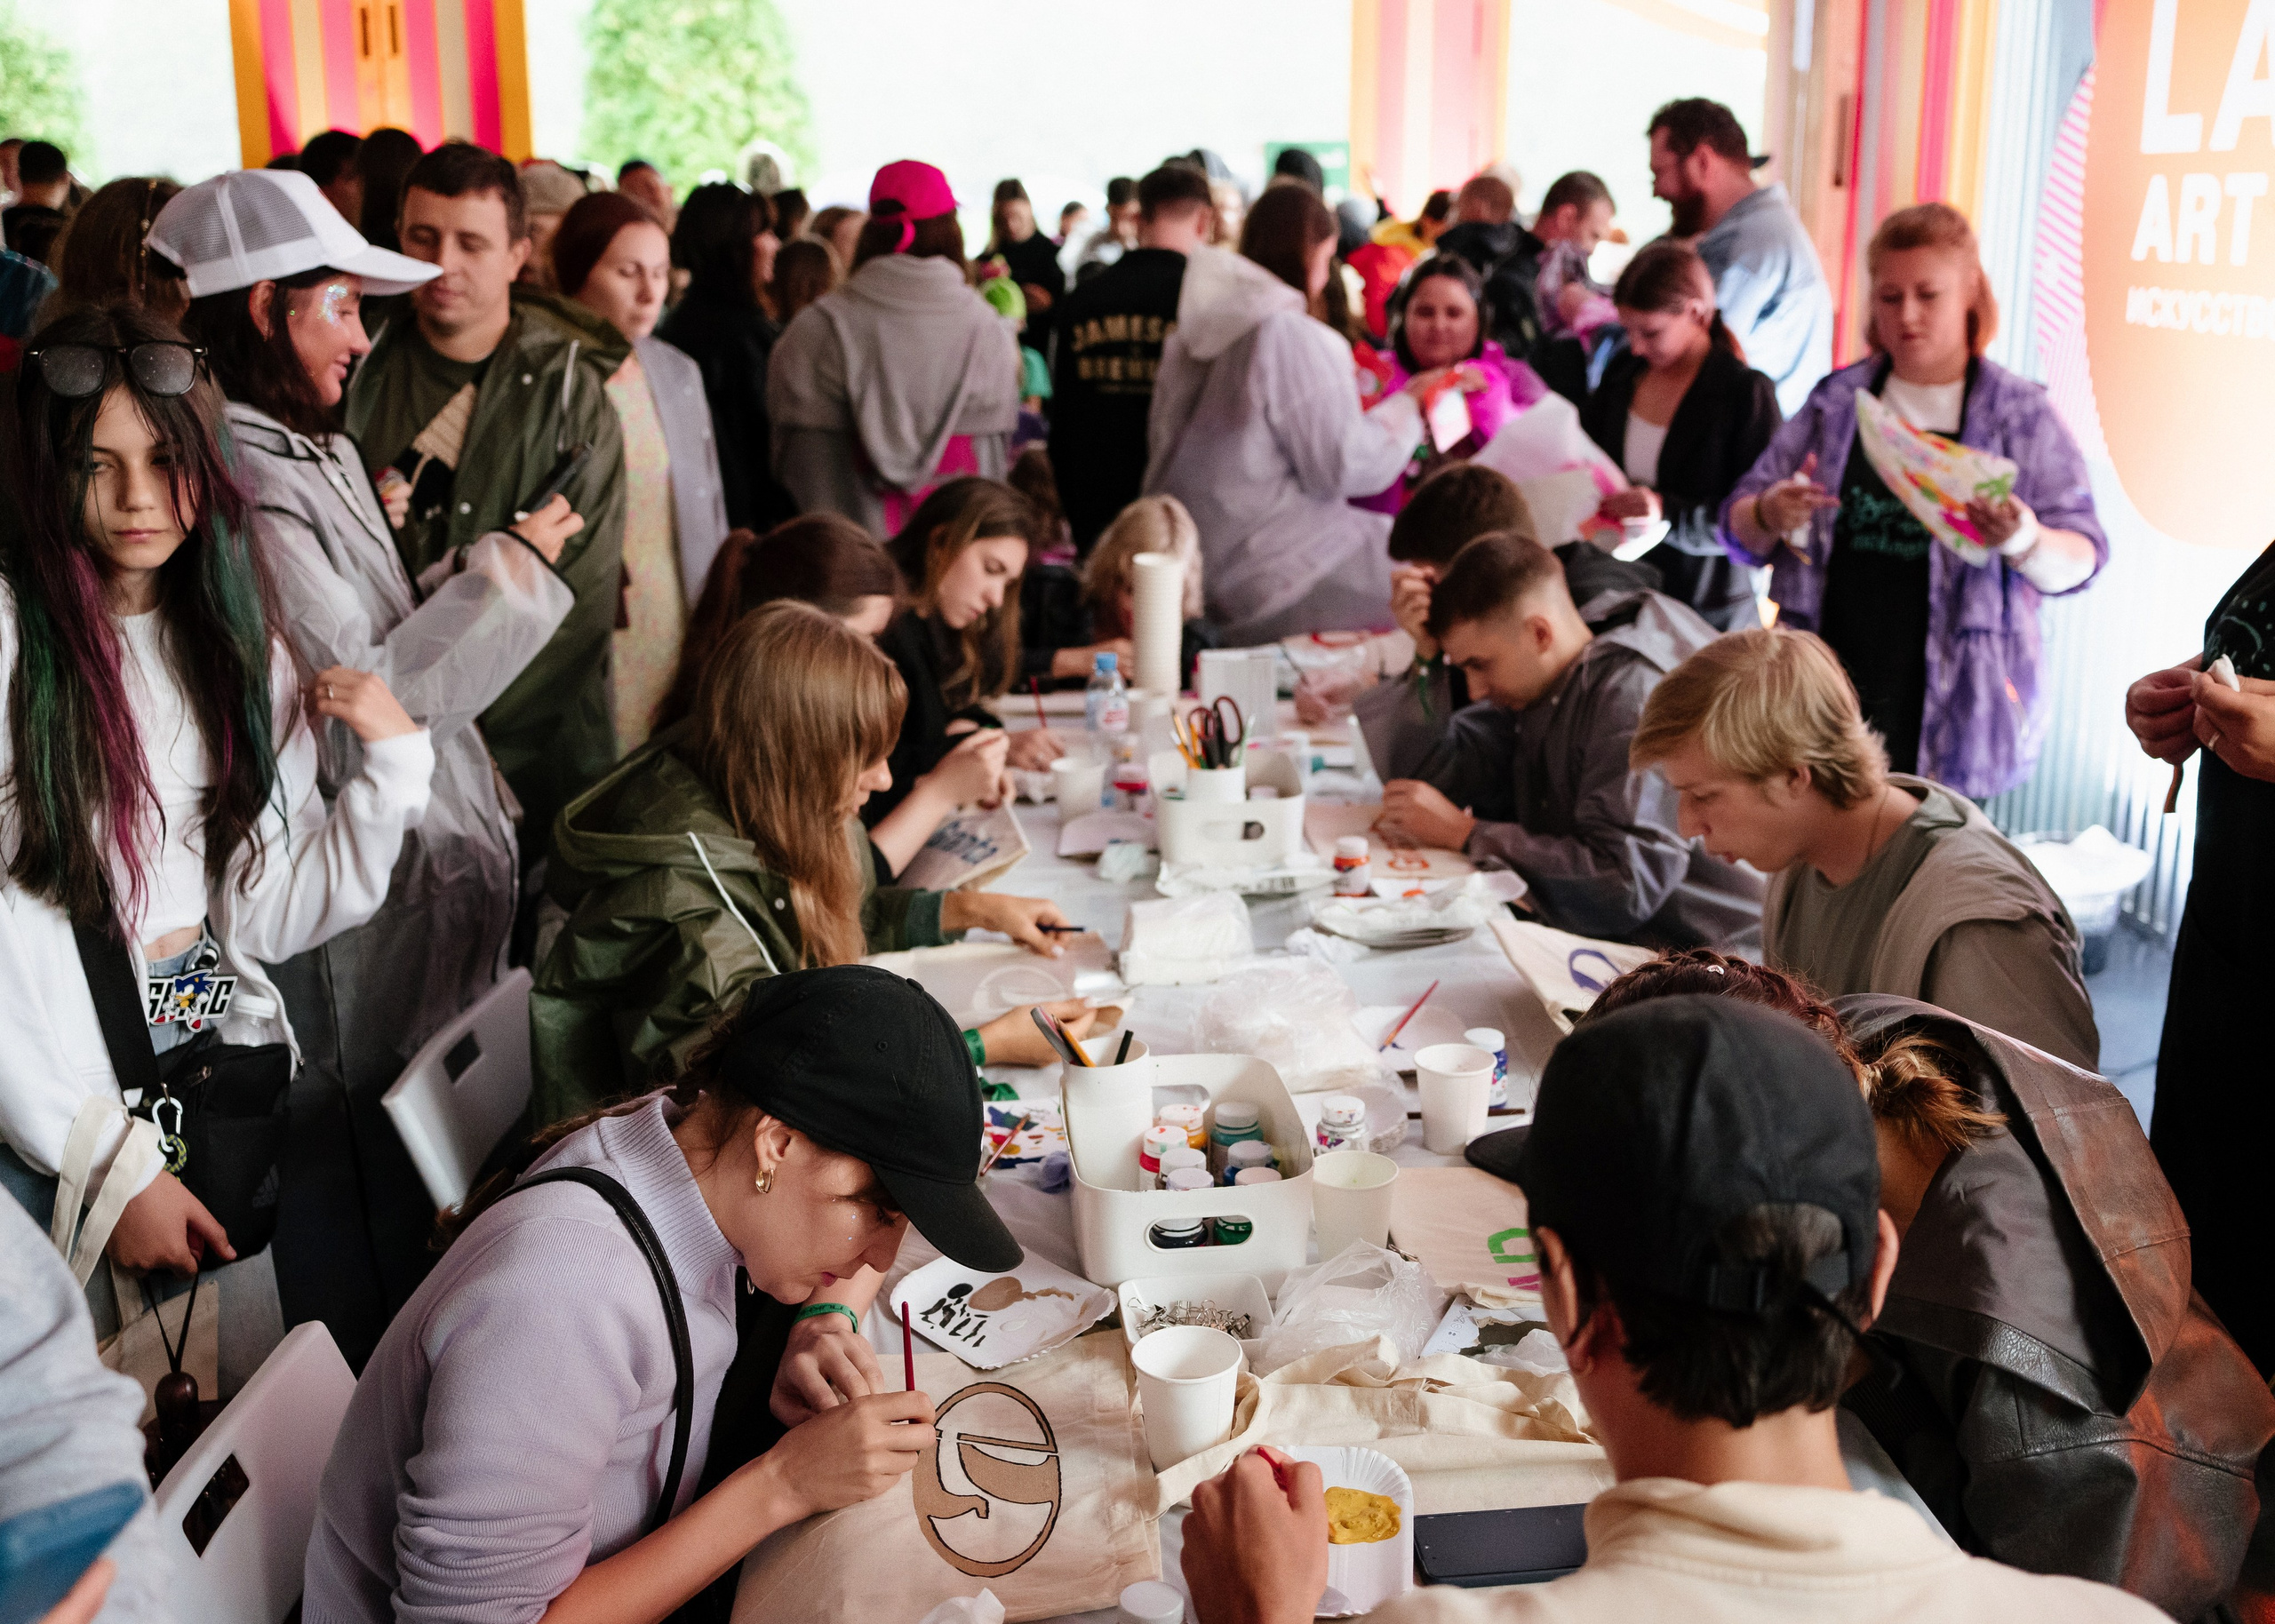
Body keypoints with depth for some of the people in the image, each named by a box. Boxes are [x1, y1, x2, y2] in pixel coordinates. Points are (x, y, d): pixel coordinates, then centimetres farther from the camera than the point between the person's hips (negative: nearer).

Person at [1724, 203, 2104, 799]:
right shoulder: (1836, 401, 11)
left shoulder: (2022, 415, 4)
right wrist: (1769, 515, -13)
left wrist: (2025, 540, -25)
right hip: (1828, 697, 2)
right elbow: (1740, 524, 11)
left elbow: (2081, 560, -2)